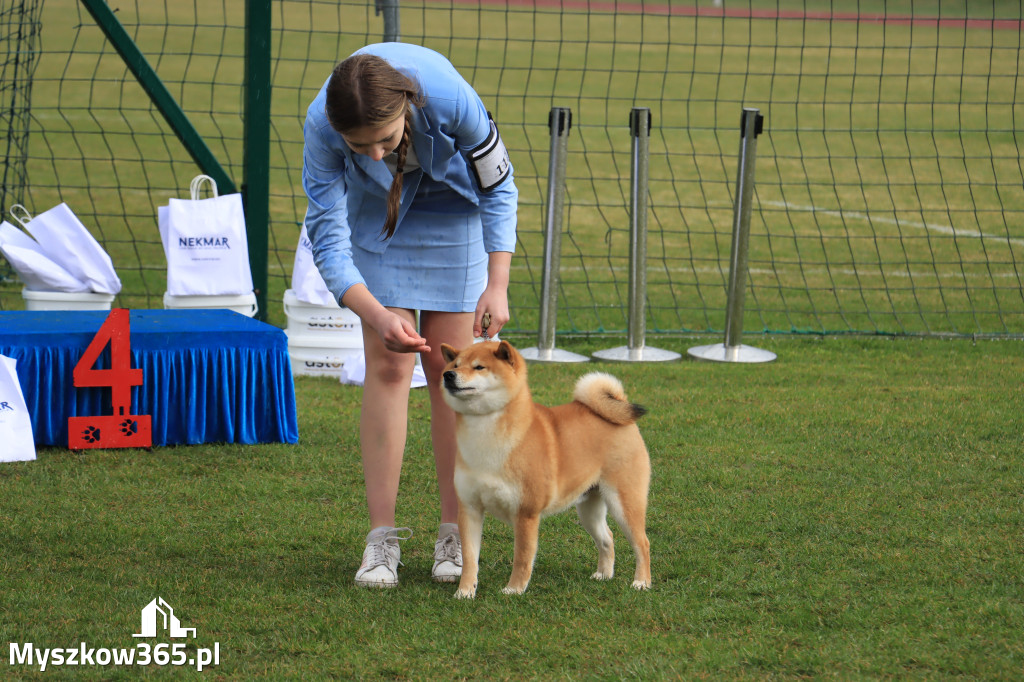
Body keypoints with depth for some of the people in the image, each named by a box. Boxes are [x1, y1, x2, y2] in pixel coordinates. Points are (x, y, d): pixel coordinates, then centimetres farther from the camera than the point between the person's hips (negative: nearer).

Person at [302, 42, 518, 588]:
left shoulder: (449, 98, -38)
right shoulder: (321, 126, -35)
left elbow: (497, 187, -20)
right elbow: (326, 236, -27)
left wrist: (497, 284, -26)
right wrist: (378, 316, -40)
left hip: (453, 209, -1)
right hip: (376, 211, 1)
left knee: (447, 367, -3)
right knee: (387, 365, -7)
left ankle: (454, 534, 5)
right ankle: (382, 537, -5)